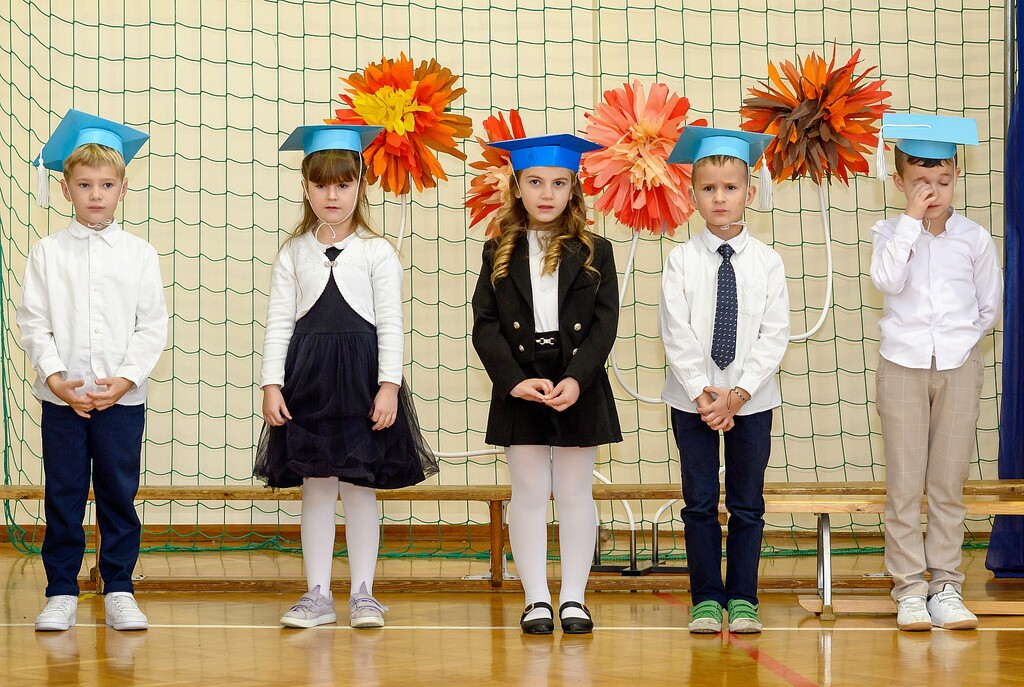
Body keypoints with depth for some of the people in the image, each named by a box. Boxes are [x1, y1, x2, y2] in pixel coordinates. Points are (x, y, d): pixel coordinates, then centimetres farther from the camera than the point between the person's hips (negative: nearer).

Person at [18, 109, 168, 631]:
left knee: (119, 496, 5)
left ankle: (118, 592, 14)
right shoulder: (47, 253, 3)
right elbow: (32, 322, 0)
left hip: (122, 397, 0)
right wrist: (55, 377, -12)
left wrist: (127, 378, -11)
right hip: (62, 396, 0)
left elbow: (153, 325, 1)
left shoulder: (139, 254, 3)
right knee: (63, 496, 5)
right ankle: (61, 593, 13)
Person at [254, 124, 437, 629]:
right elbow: (278, 323, 5)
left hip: (361, 375, -2)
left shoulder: (377, 252, 1)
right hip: (308, 375, 2)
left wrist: (389, 386, -10)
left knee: (360, 486, 3)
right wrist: (271, 384, -3)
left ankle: (363, 593, 12)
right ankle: (318, 595, 13)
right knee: (316, 487, 6)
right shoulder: (293, 254, 7)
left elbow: (391, 324, -2)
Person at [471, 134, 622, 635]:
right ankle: (537, 599, 10)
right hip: (518, 387, 0)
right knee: (529, 494, 4)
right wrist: (516, 381, -15)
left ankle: (573, 598, 12)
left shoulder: (594, 252, 2)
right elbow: (484, 325, -2)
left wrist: (576, 379, -18)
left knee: (574, 494, 5)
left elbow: (605, 322, -4)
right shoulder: (499, 253, 4)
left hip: (579, 386, 0)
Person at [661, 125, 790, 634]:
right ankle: (706, 599, 12)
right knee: (700, 504, 4)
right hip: (692, 397, 0)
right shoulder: (681, 261, -2)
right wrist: (704, 395, -14)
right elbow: (676, 335, -6)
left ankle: (742, 599, 14)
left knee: (747, 505, 5)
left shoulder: (767, 263, -1)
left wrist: (738, 394, -13)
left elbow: (774, 337, -5)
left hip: (751, 398, 1)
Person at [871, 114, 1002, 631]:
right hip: (902, 368, -1)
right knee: (904, 486, 0)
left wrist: (959, 343, 4)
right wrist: (912, 220, -20)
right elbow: (887, 280, -21)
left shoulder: (974, 239, 1)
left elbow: (989, 306, 12)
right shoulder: (890, 233, -1)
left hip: (958, 370, 1)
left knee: (948, 486, 5)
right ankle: (909, 589, 6)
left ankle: (945, 586, 12)